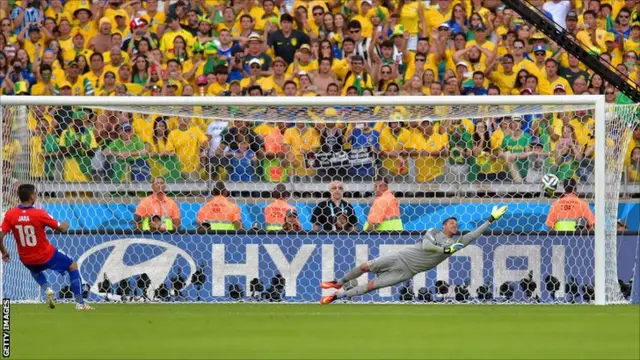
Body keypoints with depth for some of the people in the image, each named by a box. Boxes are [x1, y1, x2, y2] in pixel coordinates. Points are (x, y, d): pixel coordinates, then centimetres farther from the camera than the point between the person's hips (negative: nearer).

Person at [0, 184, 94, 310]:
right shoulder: (39, 214, -22)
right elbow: (62, 228, -13)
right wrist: (65, 225, 12)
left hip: (26, 259, 4)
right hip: (46, 256, -4)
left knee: (35, 270, 41)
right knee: (73, 266, 19)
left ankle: (47, 289, 12)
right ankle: (80, 303, 13)